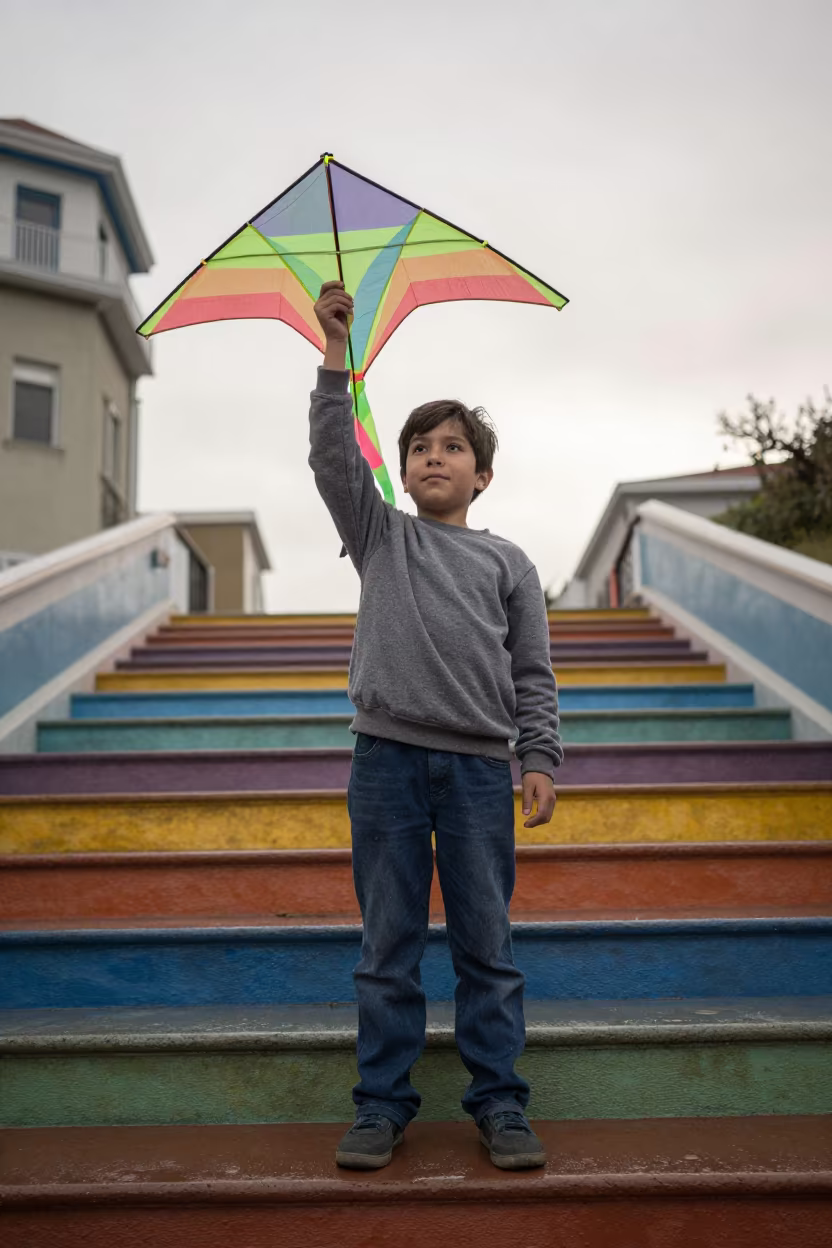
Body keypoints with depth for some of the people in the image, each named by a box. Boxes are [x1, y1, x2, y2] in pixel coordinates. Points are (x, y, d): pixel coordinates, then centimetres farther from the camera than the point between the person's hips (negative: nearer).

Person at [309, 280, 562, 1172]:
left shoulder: (508, 562, 13)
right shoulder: (380, 535, 14)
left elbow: (533, 674, 9)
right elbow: (332, 456, 2)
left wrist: (540, 761, -1)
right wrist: (337, 357, -3)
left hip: (479, 767, 0)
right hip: (387, 757, 0)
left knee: (487, 946, 5)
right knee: (388, 946, 6)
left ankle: (499, 1104, 17)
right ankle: (382, 1106, 16)